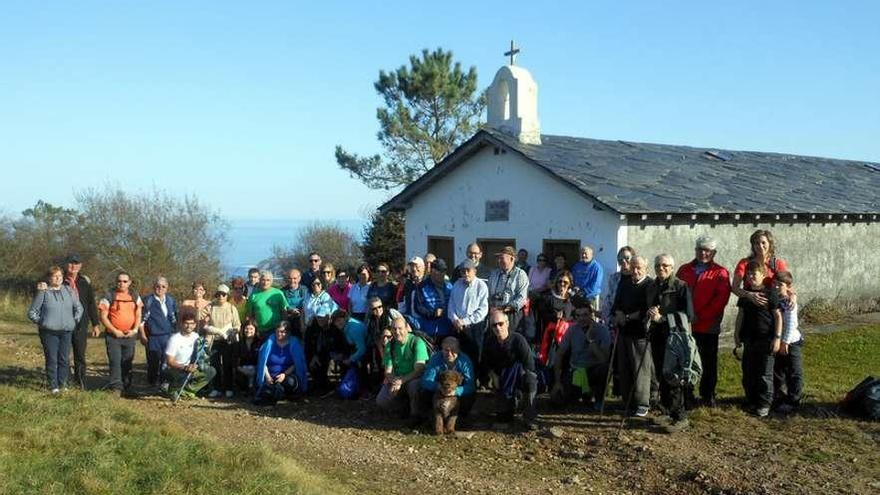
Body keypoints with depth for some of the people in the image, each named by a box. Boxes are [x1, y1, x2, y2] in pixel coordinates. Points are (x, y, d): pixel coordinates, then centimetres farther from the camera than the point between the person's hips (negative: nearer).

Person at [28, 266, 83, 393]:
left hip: (66, 331, 3)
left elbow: (79, 308, 19)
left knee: (64, 359, 2)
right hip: (49, 332, -3)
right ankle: (53, 386, 3)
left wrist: (75, 321, 10)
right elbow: (31, 312, 7)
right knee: (52, 359, -3)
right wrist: (41, 322, 1)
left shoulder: (68, 291, 9)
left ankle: (62, 384, 12)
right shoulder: (43, 293, 0)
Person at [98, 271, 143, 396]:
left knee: (127, 362, 9)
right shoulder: (109, 297, -1)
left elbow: (138, 315, 10)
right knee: (115, 361, -9)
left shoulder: (135, 297, 9)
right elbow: (103, 317, -4)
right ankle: (116, 387, -7)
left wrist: (134, 330, -5)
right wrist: (115, 331, -12)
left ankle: (127, 387, 17)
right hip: (113, 336, -3)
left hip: (130, 336, 3)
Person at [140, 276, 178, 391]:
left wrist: (176, 332, 16)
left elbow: (175, 317, 20)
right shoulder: (148, 301, -4)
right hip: (153, 337, -4)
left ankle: (165, 383, 16)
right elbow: (142, 319, -5)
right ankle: (153, 383, 12)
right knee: (153, 361, 0)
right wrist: (143, 336, -8)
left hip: (169, 336, 4)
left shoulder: (171, 300, 11)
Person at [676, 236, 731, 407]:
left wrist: (700, 316, -13)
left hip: (708, 326, -3)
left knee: (709, 362, 5)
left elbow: (721, 298, -9)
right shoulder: (684, 270, 13)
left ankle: (708, 396, 14)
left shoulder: (720, 273, 1)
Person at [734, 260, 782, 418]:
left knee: (765, 373, 0)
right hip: (749, 339, 5)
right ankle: (751, 401, 20)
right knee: (748, 372, 8)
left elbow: (778, 315, -6)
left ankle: (764, 404, 8)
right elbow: (741, 314, 14)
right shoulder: (745, 293, 7)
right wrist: (737, 335, 13)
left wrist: (777, 337, -10)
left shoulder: (770, 292, -8)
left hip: (766, 339, -5)